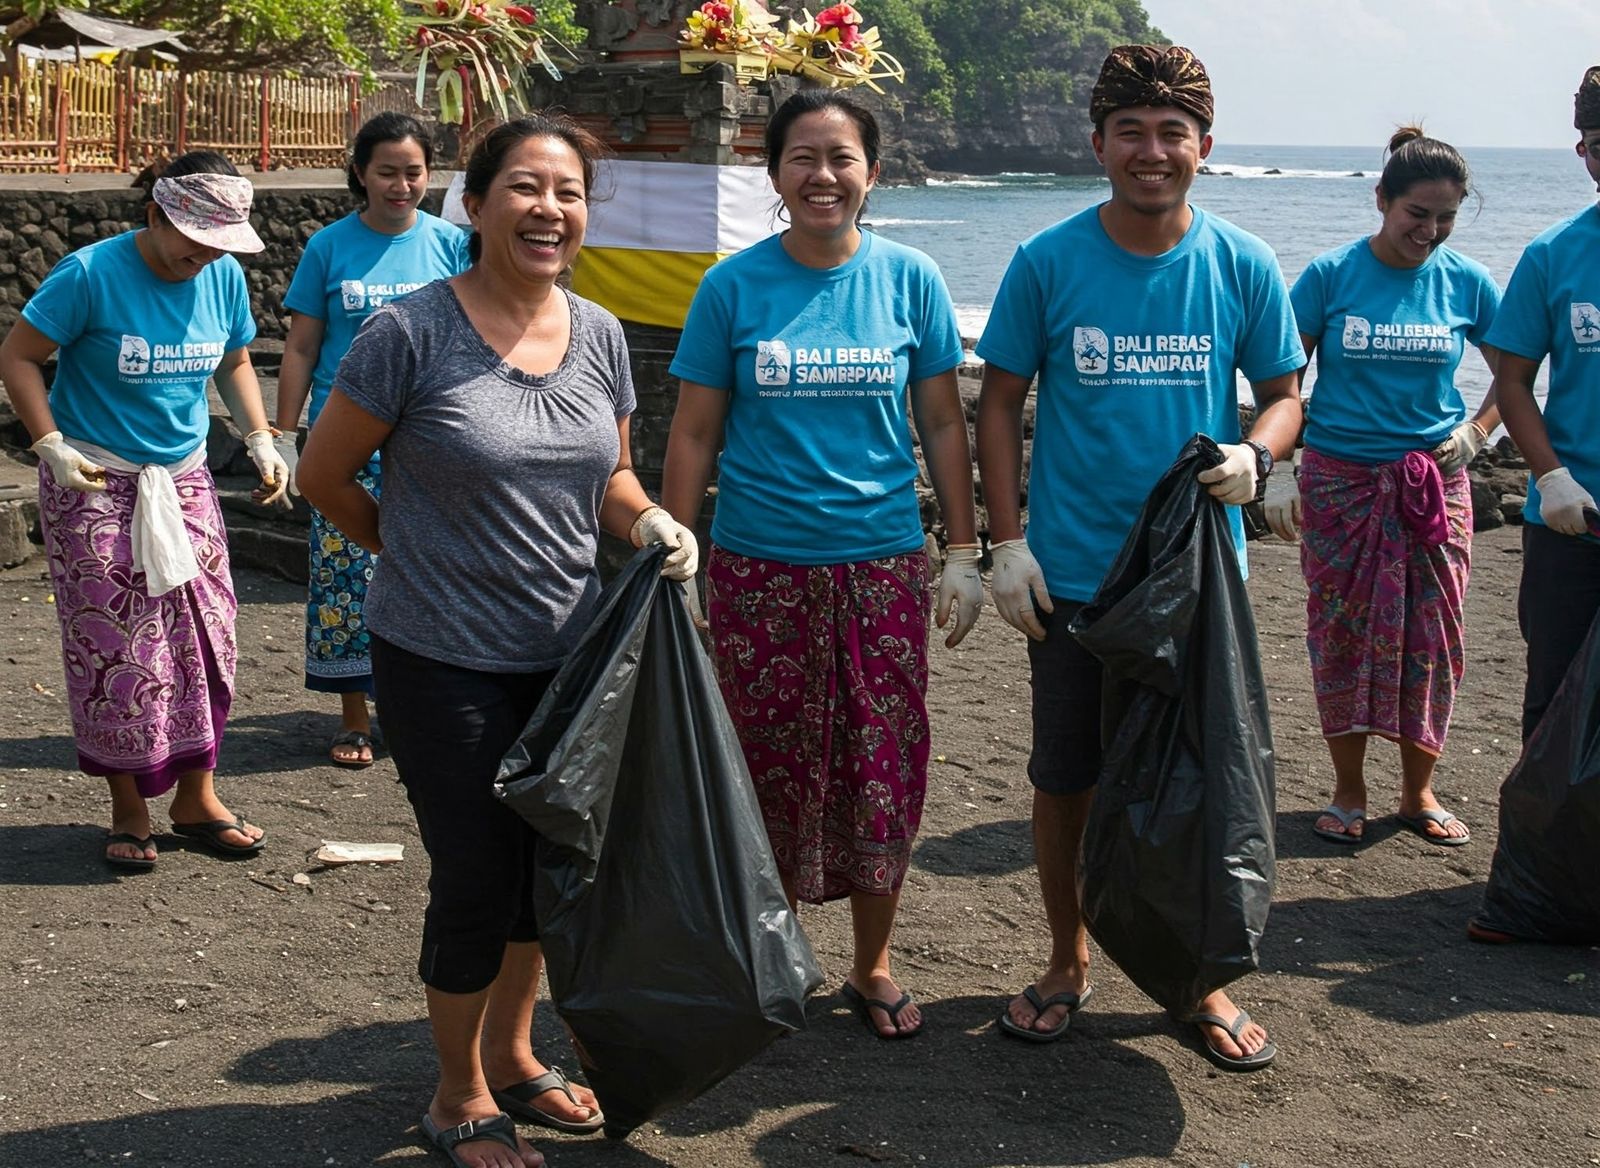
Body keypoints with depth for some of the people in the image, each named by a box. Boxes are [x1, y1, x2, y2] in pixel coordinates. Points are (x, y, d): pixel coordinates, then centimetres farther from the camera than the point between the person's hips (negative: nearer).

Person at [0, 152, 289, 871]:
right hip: (97, 485, -5)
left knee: (205, 639, 5)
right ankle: (129, 811, 12)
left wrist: (261, 441, 3)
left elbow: (235, 363, 15)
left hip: (184, 481, 5)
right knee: (114, 650, -2)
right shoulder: (90, 273, -16)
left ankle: (196, 797, 19)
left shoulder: (225, 277, 0)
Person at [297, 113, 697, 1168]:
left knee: (545, 863, 17)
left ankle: (512, 1057, 39)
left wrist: (651, 524, -7)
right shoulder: (412, 333, -14)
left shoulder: (599, 337, 3)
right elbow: (325, 477, -5)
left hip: (568, 650, 6)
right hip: (446, 660, -5)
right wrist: (421, 554, 6)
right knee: (477, 877, 3)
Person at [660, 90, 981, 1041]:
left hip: (884, 564, 1)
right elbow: (695, 431, 2)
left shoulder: (910, 279, 1)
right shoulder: (734, 286, -1)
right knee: (774, 769, 7)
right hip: (760, 568, -1)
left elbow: (944, 423, 6)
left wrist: (964, 553, 3)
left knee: (885, 769, 6)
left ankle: (873, 965, 24)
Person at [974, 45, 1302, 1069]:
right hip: (1073, 573, 0)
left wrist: (1255, 455, -16)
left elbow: (1283, 394, 7)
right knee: (1065, 781, 10)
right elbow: (1001, 401, 2)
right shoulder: (1048, 262, -5)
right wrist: (1007, 541, -5)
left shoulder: (1243, 266, -2)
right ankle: (1070, 960, 31)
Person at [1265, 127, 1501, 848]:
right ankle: (1348, 793, 17)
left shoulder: (1466, 283, 1)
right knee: (1341, 634, 3)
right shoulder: (1331, 275, -4)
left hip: (1433, 484, 2)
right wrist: (1278, 472, -8)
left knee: (1430, 637, 4)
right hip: (1339, 482, -1)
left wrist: (1475, 434, 0)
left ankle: (1418, 793, 19)